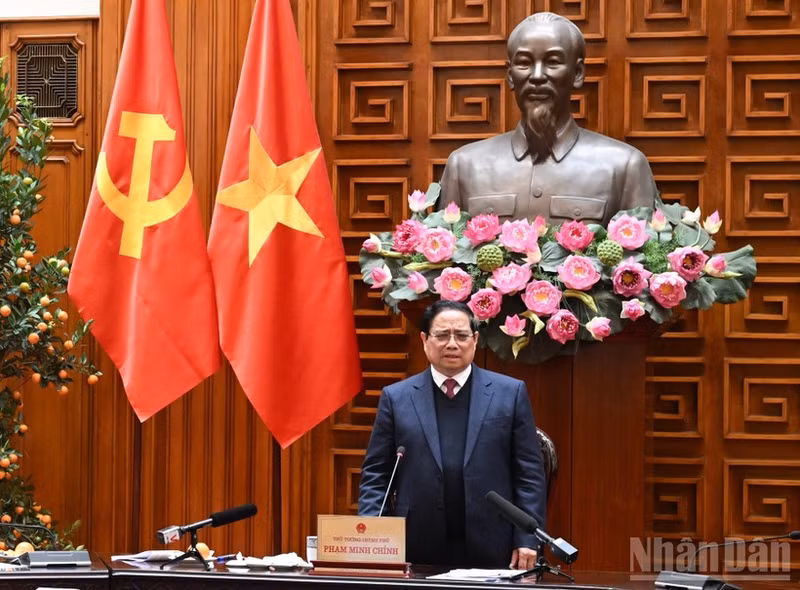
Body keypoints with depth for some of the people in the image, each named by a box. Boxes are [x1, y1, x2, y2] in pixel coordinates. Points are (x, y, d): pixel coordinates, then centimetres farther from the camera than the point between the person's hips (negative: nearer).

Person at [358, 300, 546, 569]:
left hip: (491, 555, 0)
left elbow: (529, 474, 4)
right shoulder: (396, 397, 8)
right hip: (418, 555, 1)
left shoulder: (510, 393, 6)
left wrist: (527, 540, -4)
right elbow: (375, 476, 8)